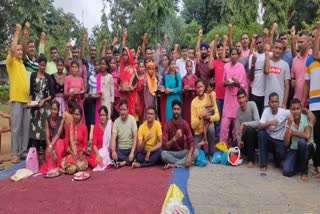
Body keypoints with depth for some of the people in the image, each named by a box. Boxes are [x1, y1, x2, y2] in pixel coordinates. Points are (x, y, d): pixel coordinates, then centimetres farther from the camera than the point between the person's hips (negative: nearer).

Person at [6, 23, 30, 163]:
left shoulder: (22, 62, 21)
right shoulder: (11, 62, -3)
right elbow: (12, 48, -12)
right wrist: (17, 32, -9)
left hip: (26, 99, 6)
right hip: (16, 99, -6)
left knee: (26, 127, 7)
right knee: (16, 128, -5)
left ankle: (24, 151, 15)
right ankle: (15, 154, 2)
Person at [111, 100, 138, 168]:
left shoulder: (132, 119, -7)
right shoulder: (116, 121, -3)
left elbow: (135, 137, -12)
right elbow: (113, 138, -11)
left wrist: (132, 152, -24)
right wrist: (113, 151, -30)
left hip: (130, 148, -1)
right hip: (120, 149, 1)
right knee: (111, 154, -28)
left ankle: (122, 163, -18)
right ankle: (130, 161, -17)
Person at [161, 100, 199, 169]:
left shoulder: (184, 123, -8)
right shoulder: (167, 124, -14)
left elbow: (191, 141, -15)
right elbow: (164, 146, -21)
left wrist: (189, 155, -33)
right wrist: (175, 138, -37)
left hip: (182, 152, 2)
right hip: (171, 153, -2)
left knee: (196, 152, -25)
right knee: (163, 154, -34)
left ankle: (173, 165, -24)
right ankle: (183, 163, -18)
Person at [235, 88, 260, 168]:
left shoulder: (252, 104, -17)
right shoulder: (238, 111, -3)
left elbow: (258, 122, -28)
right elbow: (237, 129, -3)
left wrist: (244, 124, -36)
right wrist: (239, 139, -19)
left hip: (255, 133, -5)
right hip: (246, 135, 6)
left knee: (249, 129, -36)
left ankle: (251, 160, -26)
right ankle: (250, 152, 20)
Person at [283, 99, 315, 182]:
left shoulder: (307, 118, -15)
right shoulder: (289, 121, -6)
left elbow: (307, 136, -33)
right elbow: (286, 143, -15)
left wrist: (292, 132, -16)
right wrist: (288, 125, -24)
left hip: (307, 148, -2)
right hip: (294, 149, 2)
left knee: (301, 141, -37)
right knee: (287, 172, -21)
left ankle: (304, 171, -15)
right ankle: (299, 164, 16)